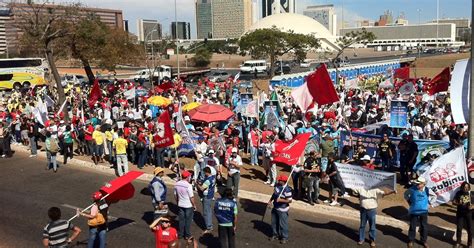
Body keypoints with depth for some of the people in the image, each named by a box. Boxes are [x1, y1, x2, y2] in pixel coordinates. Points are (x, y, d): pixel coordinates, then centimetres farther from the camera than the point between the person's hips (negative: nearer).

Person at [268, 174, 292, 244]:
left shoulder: (287, 190, -25)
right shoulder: (277, 186, -1)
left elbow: (290, 200, -24)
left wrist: (280, 200, -30)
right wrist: (270, 200, 7)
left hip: (282, 210, -8)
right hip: (275, 208, 8)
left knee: (283, 224, 5)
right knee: (274, 222, 19)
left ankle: (284, 237, 21)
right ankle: (275, 234, 37)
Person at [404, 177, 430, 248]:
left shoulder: (427, 190, -11)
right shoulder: (412, 189, -15)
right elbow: (406, 194, 5)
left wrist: (428, 203, 6)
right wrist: (409, 202, 6)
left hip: (424, 211, 1)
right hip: (414, 211, -1)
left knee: (424, 227, 12)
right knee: (412, 227, 7)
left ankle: (424, 241, 30)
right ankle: (410, 241, 22)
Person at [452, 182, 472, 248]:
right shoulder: (458, 193, -7)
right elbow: (453, 202, -4)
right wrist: (459, 204, -23)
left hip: (468, 213, 0)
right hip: (460, 213, 0)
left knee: (469, 229, 3)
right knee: (459, 228, 9)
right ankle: (458, 242, 25)